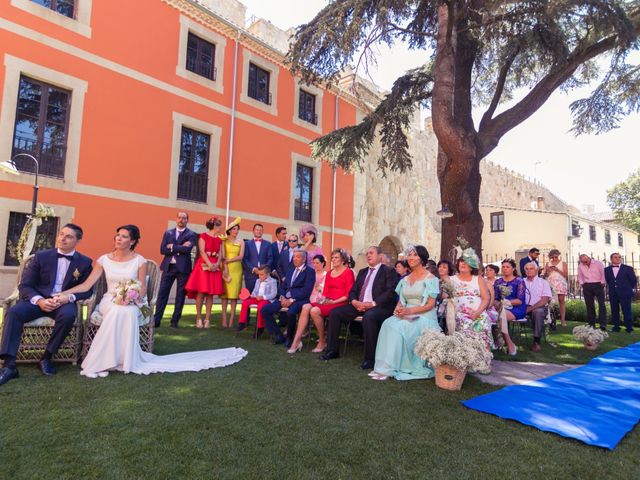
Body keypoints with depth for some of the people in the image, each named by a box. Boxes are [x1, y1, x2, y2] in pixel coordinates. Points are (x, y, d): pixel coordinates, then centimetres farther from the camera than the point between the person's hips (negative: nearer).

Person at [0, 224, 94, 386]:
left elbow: (87, 290, 3)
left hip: (65, 302, -1)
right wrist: (39, 300, -19)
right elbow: (24, 285, 1)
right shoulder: (41, 257, 4)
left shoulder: (85, 262, 3)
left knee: (69, 315, -35)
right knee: (14, 312, -28)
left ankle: (46, 358, -16)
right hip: (38, 300, 1)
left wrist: (68, 297, -18)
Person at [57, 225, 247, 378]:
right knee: (118, 312, -36)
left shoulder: (139, 261, 1)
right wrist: (64, 293, -10)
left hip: (131, 303, -1)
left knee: (128, 312, -37)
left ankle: (125, 358, -27)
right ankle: (103, 360, -25)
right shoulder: (104, 259, 5)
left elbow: (143, 289, 1)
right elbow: (87, 285, 2)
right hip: (110, 302, 1)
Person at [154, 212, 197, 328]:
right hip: (168, 267, 2)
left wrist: (172, 247, -8)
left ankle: (175, 321, 13)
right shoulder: (168, 233, 11)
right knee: (162, 294, 0)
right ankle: (156, 319, 6)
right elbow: (162, 249, -1)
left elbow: (187, 249, -16)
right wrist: (179, 249, -11)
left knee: (180, 296, 4)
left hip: (183, 268, -2)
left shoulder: (191, 234, 1)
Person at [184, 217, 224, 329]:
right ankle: (198, 318, 1)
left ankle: (207, 318, 4)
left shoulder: (219, 239, 16)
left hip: (215, 267, 5)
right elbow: (202, 251, -8)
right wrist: (209, 264, -17)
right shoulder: (203, 236, 1)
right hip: (204, 265, -4)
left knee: (210, 293, 2)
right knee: (201, 292, -7)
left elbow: (220, 254, 10)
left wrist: (217, 264, -9)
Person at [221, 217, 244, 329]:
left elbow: (241, 257, 2)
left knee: (234, 294, -2)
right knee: (225, 294, -3)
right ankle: (224, 319, -1)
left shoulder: (241, 242, 11)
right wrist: (225, 269, -11)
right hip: (226, 269, -1)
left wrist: (228, 260, -8)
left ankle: (231, 320, 0)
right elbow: (223, 256, -1)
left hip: (237, 269, 1)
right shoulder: (224, 241, 6)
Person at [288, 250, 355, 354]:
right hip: (327, 302, 6)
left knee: (314, 310, -29)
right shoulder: (329, 273, 21)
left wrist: (334, 301, -15)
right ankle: (296, 341, -22)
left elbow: (349, 294, -6)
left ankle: (322, 342, -10)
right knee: (306, 307, -21)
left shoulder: (348, 272, 1)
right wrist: (322, 299, -3)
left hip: (340, 303, -6)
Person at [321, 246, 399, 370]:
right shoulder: (362, 271, 22)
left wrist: (373, 303, -20)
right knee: (334, 312, -7)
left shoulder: (389, 271, 2)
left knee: (368, 317, -38)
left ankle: (370, 358, -25)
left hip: (379, 306, -7)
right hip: (358, 305, 7)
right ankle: (332, 350, 3)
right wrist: (354, 301, -5)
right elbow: (353, 290, 18)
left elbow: (390, 292, -11)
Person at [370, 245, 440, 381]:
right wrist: (399, 308, -10)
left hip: (423, 317, -5)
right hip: (406, 315, 5)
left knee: (397, 328, -31)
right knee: (388, 324, -25)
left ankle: (388, 368, -23)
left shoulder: (430, 278, -3)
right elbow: (401, 300, 15)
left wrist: (409, 311, -20)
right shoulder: (406, 279, 16)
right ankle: (384, 366, -24)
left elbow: (430, 305, -10)